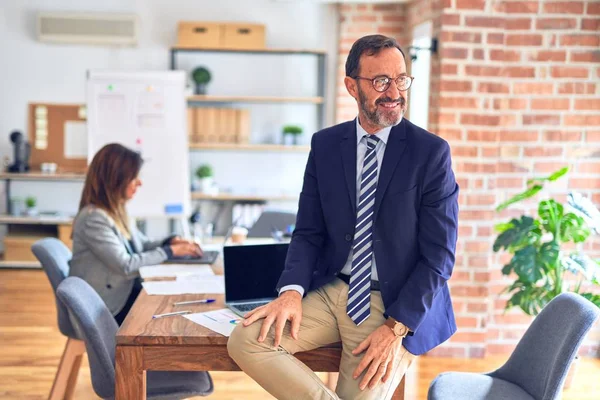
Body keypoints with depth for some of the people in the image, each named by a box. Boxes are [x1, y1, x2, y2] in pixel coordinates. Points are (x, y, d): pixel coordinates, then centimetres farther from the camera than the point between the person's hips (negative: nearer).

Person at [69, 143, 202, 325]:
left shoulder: (115, 211, 7)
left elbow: (142, 245, 16)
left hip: (126, 292, 8)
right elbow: (126, 266, -24)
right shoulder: (94, 218, -22)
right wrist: (169, 251, -16)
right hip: (111, 305, -8)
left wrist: (171, 241, -3)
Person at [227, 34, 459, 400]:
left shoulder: (432, 152, -7)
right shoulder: (325, 145, 4)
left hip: (399, 305, -3)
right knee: (246, 340, -16)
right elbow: (309, 232, 5)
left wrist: (396, 328, -18)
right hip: (331, 290, 4)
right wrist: (292, 290, -15)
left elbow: (439, 254, -9)